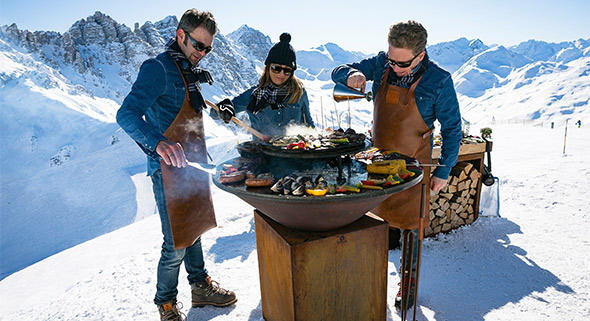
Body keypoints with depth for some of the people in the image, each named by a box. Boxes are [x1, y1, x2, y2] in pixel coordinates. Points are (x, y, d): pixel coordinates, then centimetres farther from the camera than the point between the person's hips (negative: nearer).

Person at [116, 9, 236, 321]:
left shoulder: (188, 71, 14)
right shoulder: (158, 68, -15)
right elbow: (127, 113, -29)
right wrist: (158, 142, -45)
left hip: (192, 165, 9)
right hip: (170, 168, -9)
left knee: (193, 229, 20)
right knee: (176, 244, 0)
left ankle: (200, 286, 37)